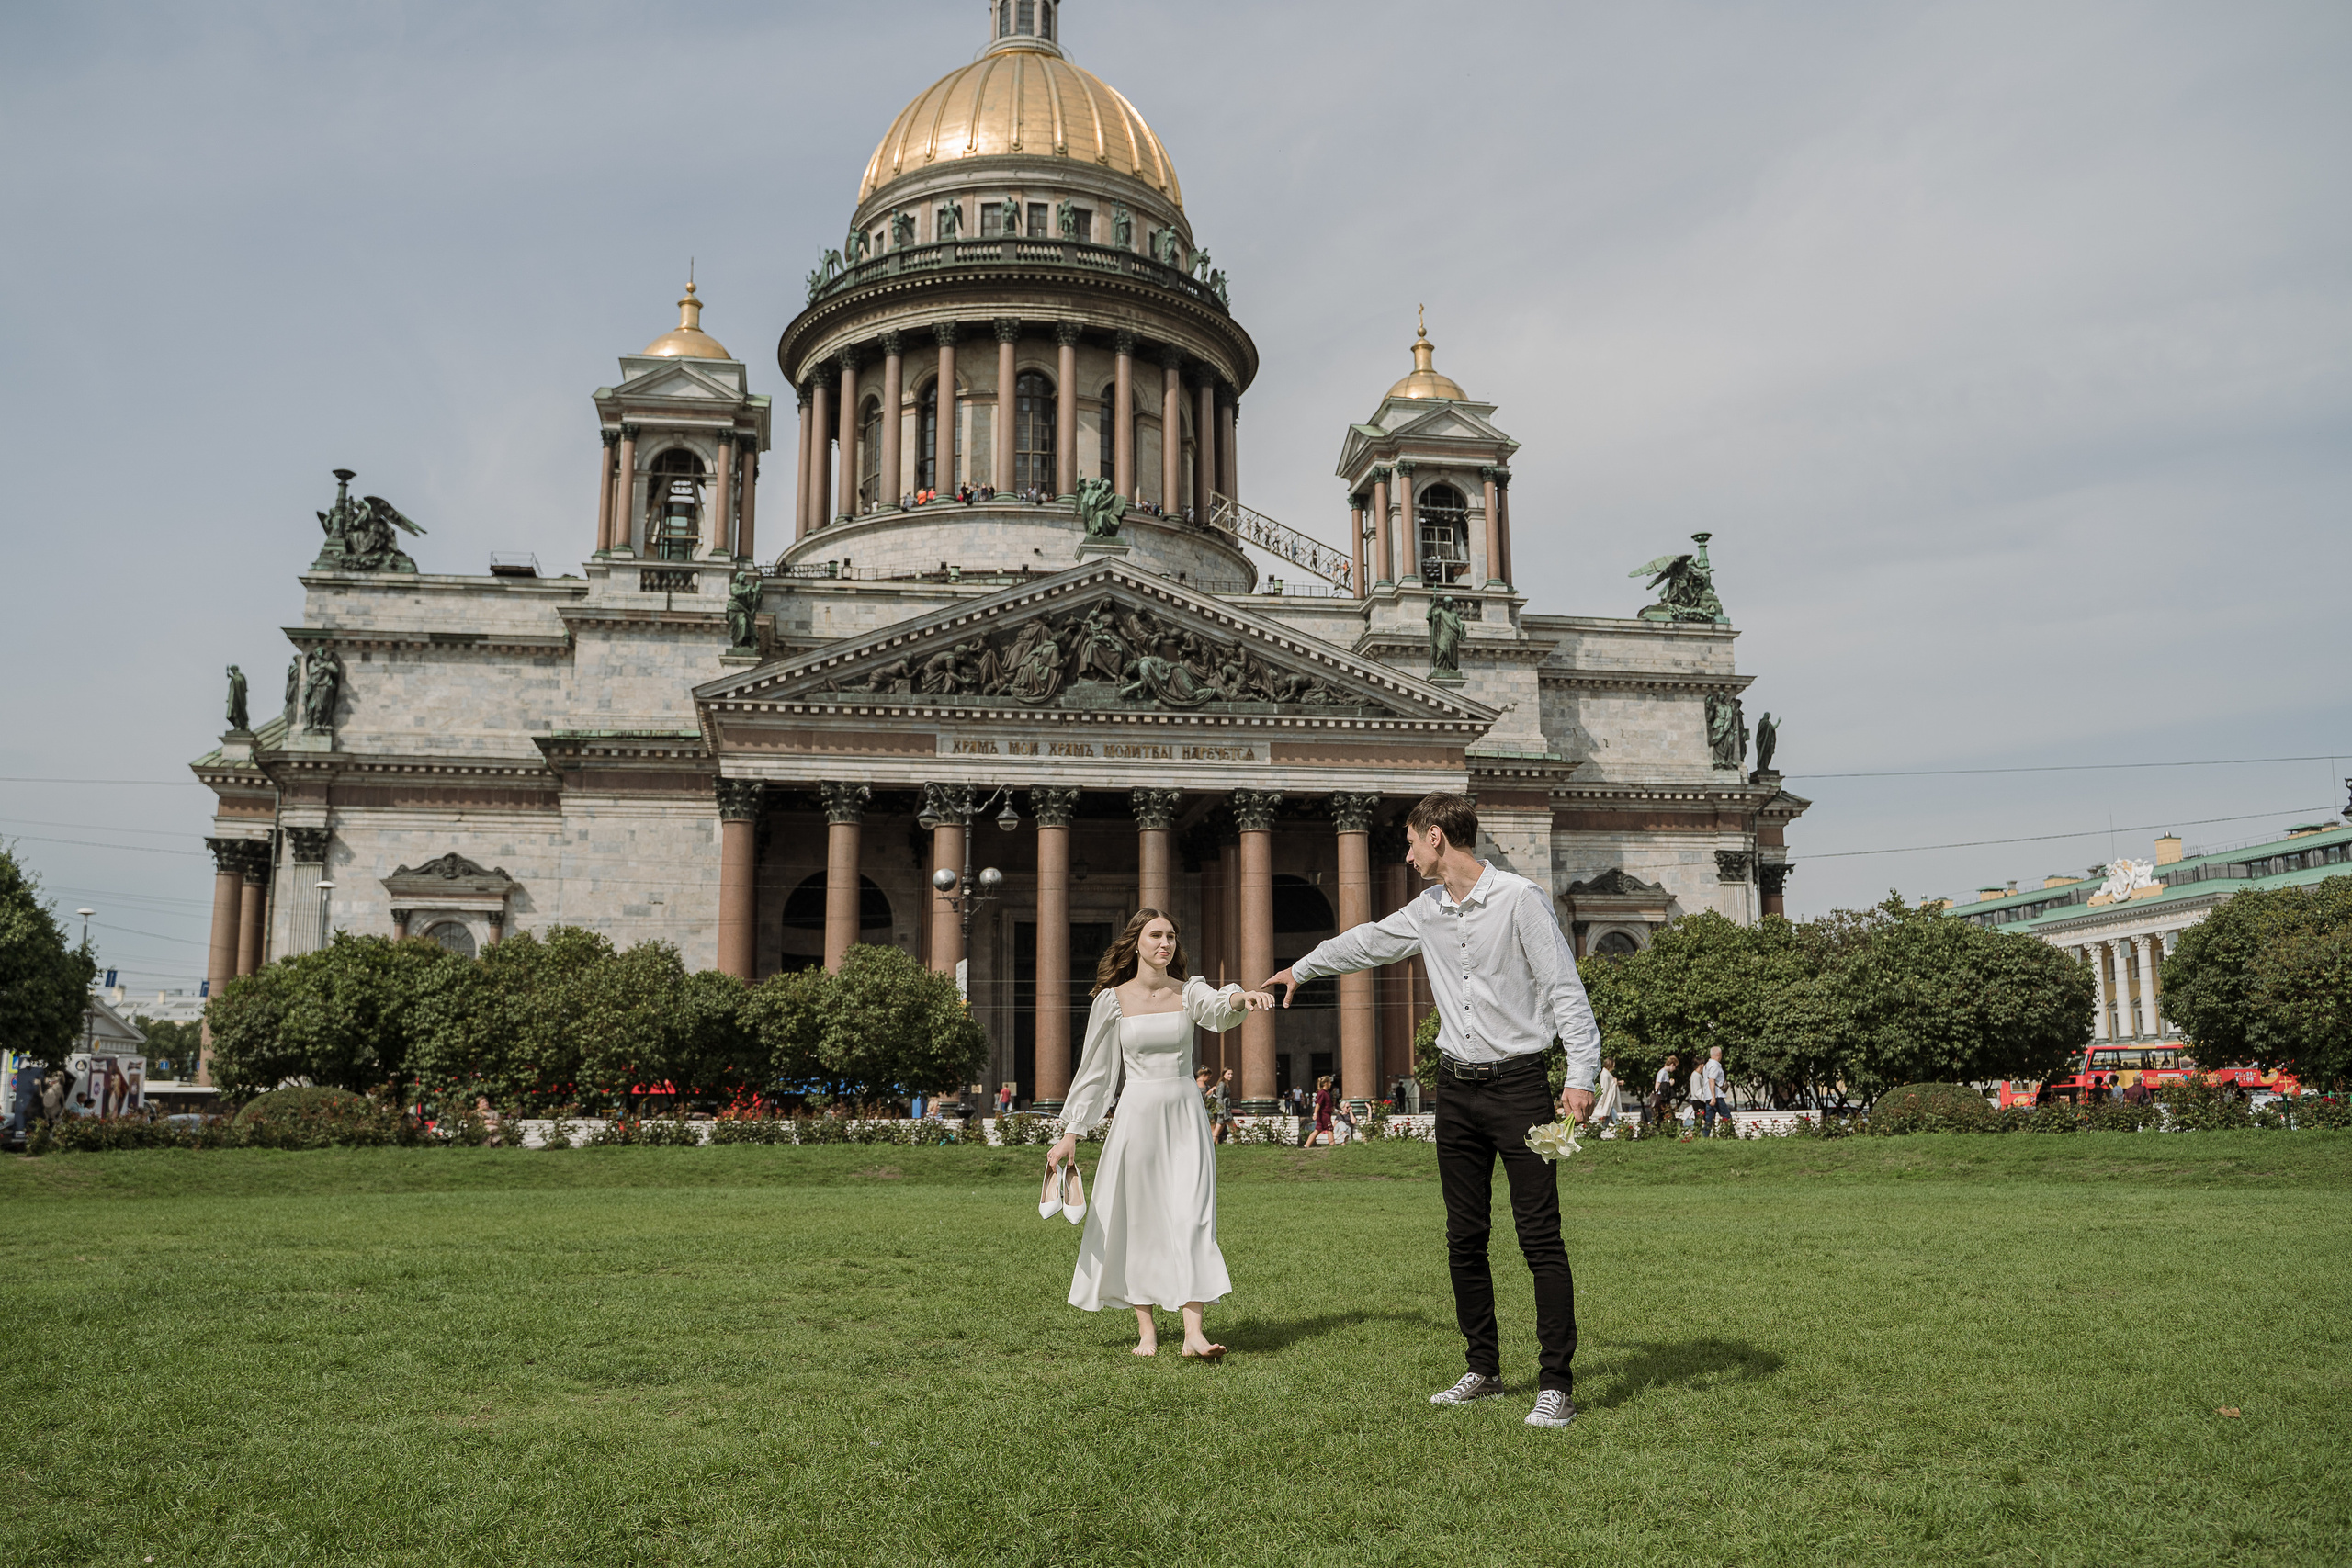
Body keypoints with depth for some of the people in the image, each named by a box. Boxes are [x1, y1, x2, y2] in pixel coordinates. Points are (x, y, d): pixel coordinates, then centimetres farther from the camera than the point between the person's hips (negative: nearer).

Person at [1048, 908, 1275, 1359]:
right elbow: (1094, 1070, 6)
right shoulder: (1113, 999, 1)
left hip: (1186, 1116, 1)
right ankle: (1146, 1327, 16)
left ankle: (1193, 1332, -10)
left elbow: (1218, 1011, -20)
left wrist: (1240, 999, -44)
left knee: (1191, 1217, -8)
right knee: (1138, 1220, 3)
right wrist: (1070, 1132, 4)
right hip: (1138, 1114, 0)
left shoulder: (1189, 991, 3)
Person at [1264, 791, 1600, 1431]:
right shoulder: (1426, 911, 10)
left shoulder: (1519, 899, -9)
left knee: (1540, 1237, -6)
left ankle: (1556, 1384, -1)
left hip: (1518, 1083, -6)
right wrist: (1301, 969, 41)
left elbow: (1565, 988, -11)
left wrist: (1580, 1074, -20)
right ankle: (1484, 1369, 19)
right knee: (1464, 1238, 9)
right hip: (1456, 1088, 6)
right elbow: (1365, 942, 28)